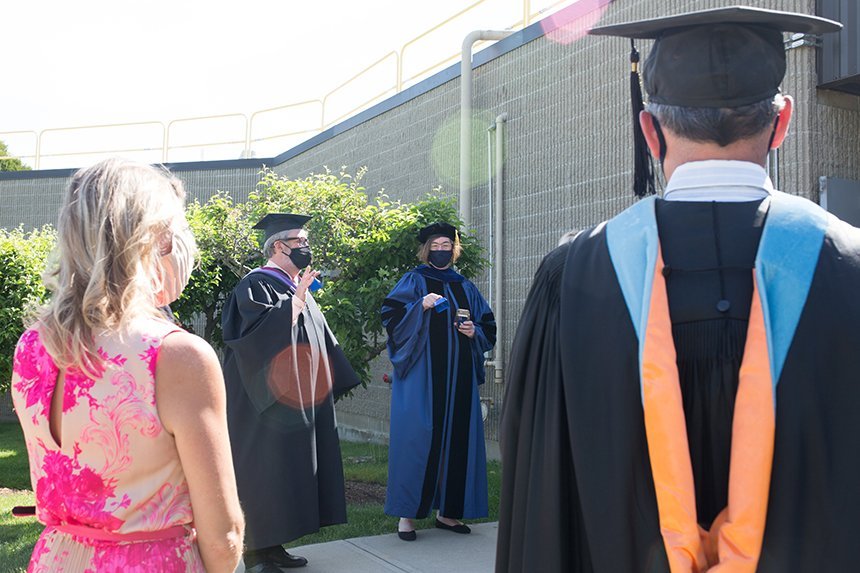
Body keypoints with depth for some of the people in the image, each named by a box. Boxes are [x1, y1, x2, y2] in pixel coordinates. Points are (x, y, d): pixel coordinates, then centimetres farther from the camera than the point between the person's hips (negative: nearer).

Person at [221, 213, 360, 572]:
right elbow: (259, 330, -24)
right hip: (268, 399, -9)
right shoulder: (255, 284, -9)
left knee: (287, 470, 11)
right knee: (263, 470, -4)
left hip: (298, 399, 9)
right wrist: (296, 300, -23)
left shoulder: (296, 287, 16)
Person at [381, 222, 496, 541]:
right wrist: (421, 306, -22)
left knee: (457, 437, 3)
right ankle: (406, 513, -1)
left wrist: (475, 331, -3)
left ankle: (448, 511, 13)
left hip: (458, 376, 5)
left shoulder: (465, 287, 17)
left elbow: (489, 326, 18)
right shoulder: (414, 281, 5)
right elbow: (390, 315, -8)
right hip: (422, 373, -4)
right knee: (418, 437, -8)